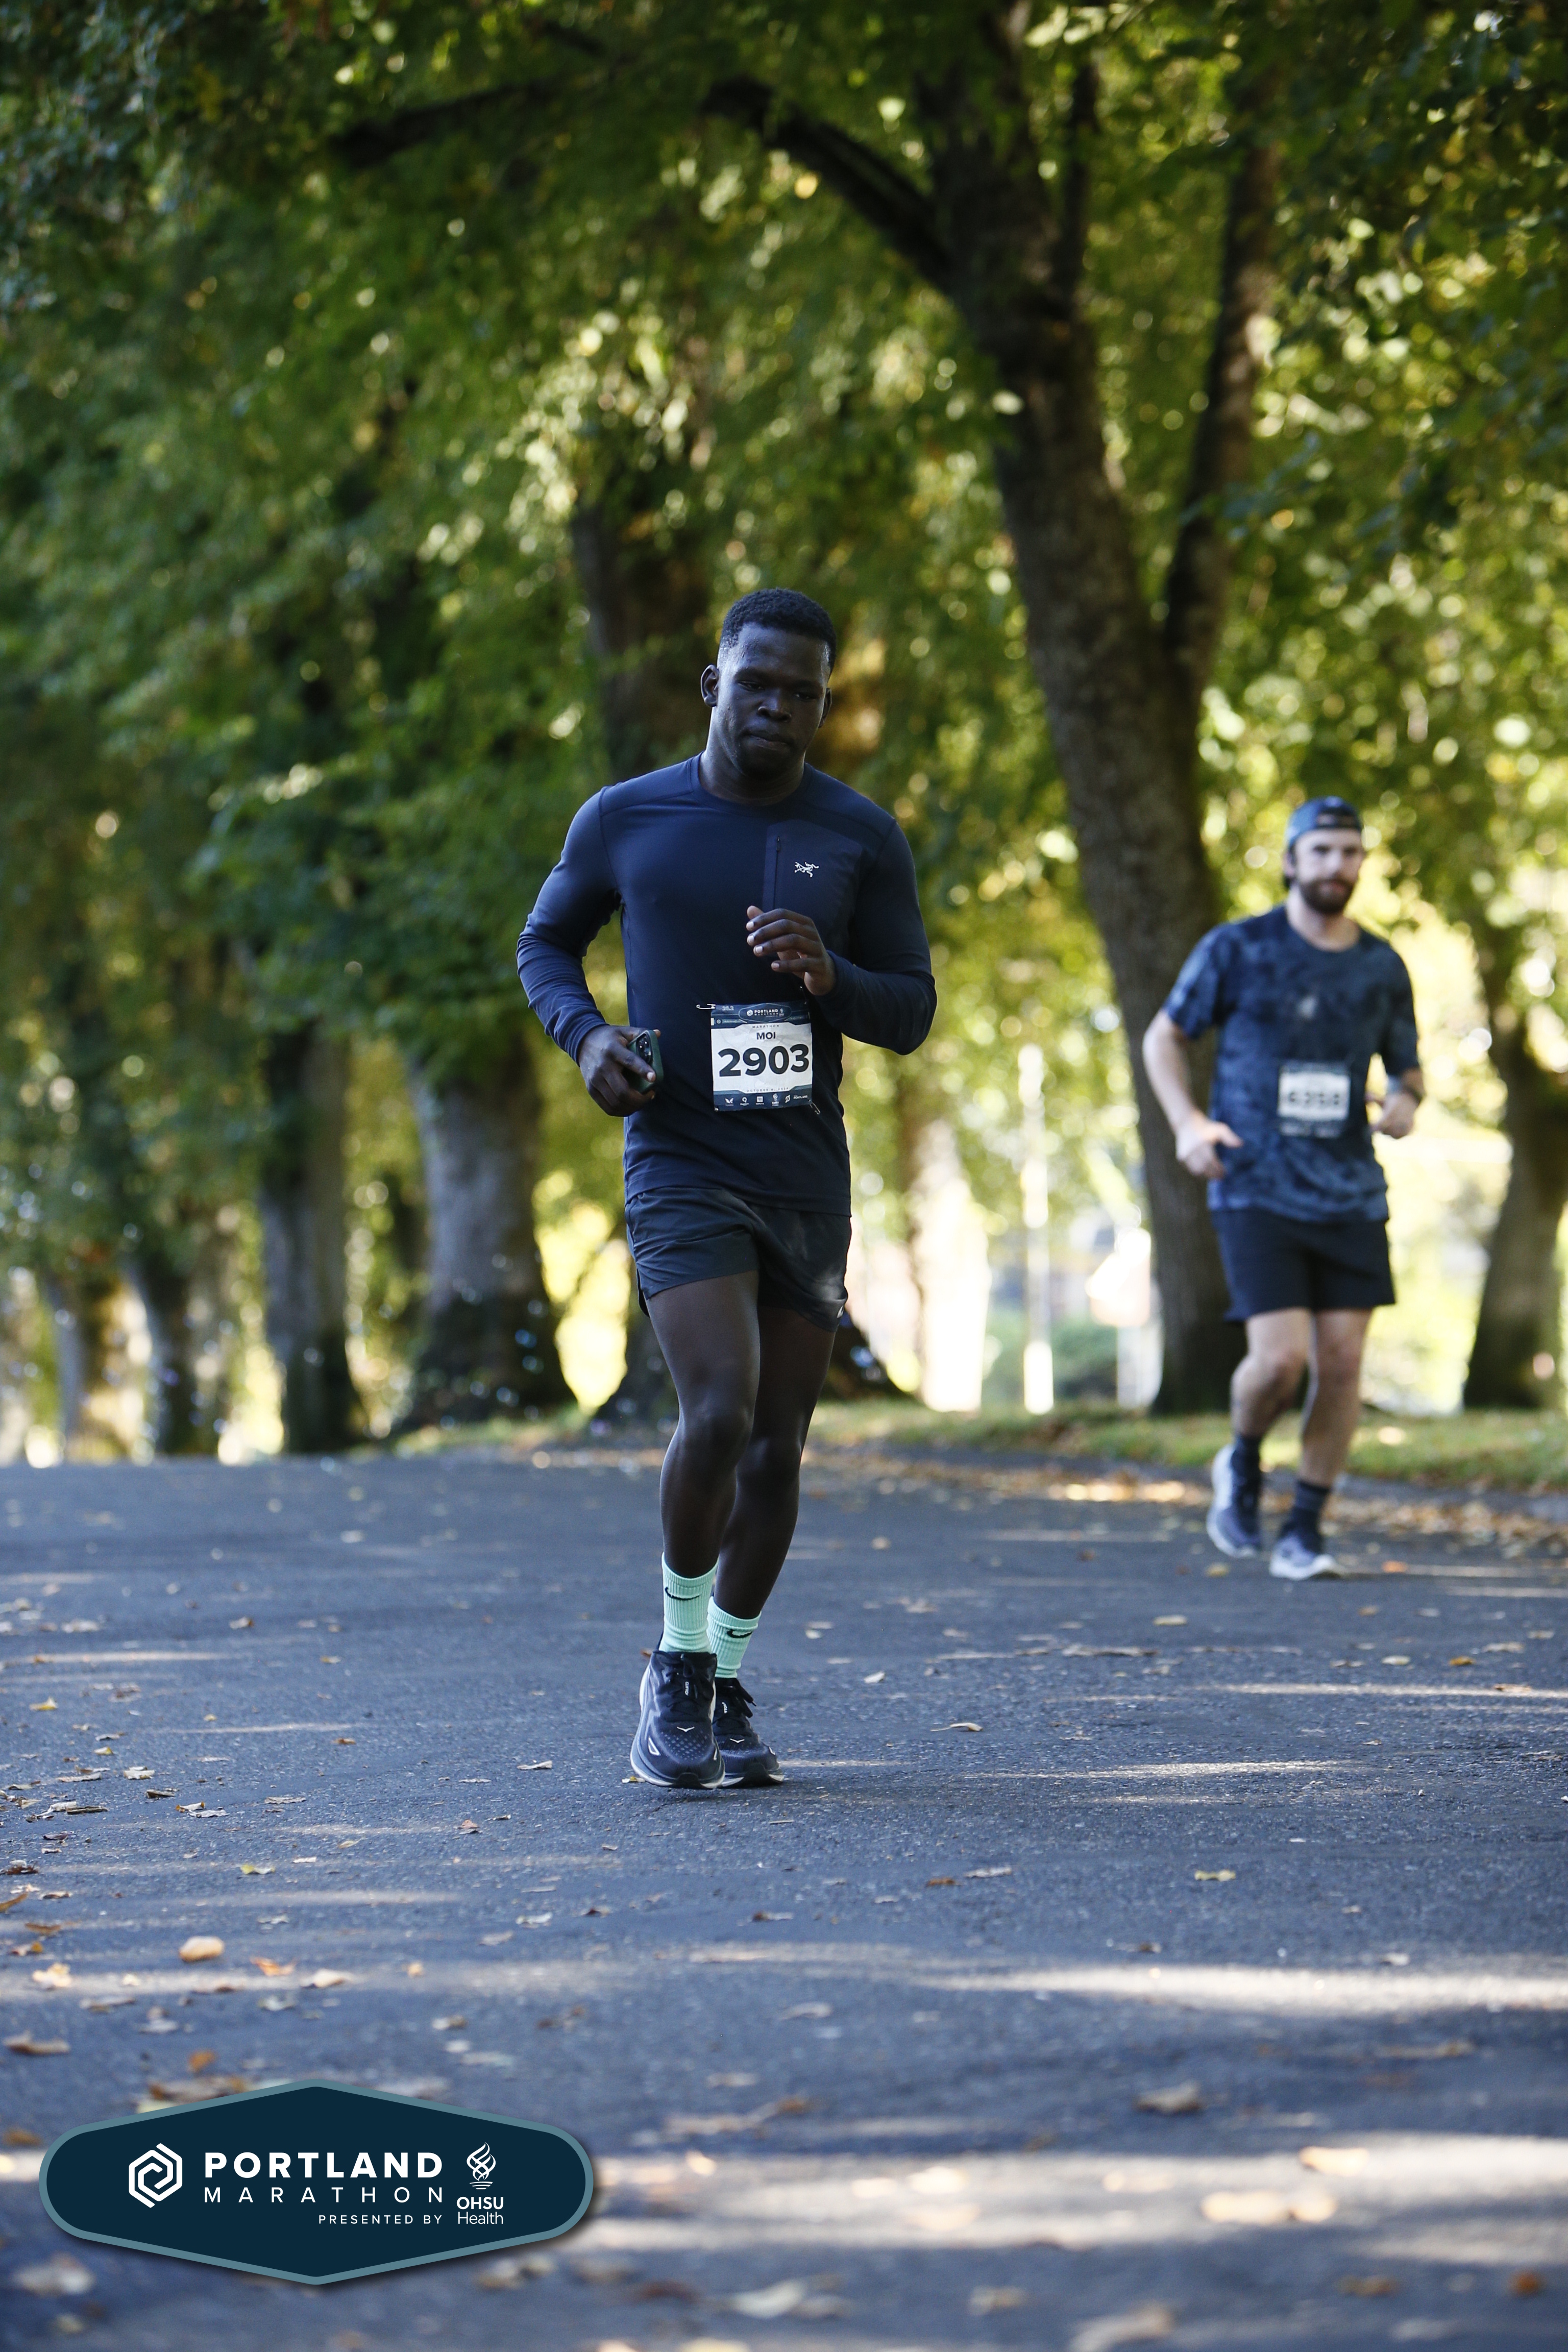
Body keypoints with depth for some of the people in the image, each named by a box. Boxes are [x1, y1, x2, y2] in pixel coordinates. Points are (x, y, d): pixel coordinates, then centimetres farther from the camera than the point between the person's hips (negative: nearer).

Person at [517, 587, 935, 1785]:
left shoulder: (862, 837, 2)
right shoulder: (626, 820, -1)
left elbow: (913, 1014, 5)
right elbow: (547, 941, 14)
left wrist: (830, 977, -17)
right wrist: (586, 1033, -7)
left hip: (809, 1178, 3)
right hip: (680, 1166, -3)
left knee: (777, 1446, 7)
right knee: (719, 1414, -20)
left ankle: (730, 1684, 24)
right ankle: (677, 1667, 1)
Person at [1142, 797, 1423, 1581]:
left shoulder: (1381, 968, 9)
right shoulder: (1237, 950, -1)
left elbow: (1406, 1067, 21)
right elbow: (1163, 1035, 8)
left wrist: (1405, 1100, -4)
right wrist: (1186, 1122, -8)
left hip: (1351, 1195, 3)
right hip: (1256, 1191, -3)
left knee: (1341, 1363, -2)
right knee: (1281, 1356, -15)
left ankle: (1304, 1531, 11)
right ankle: (1242, 1464, 17)